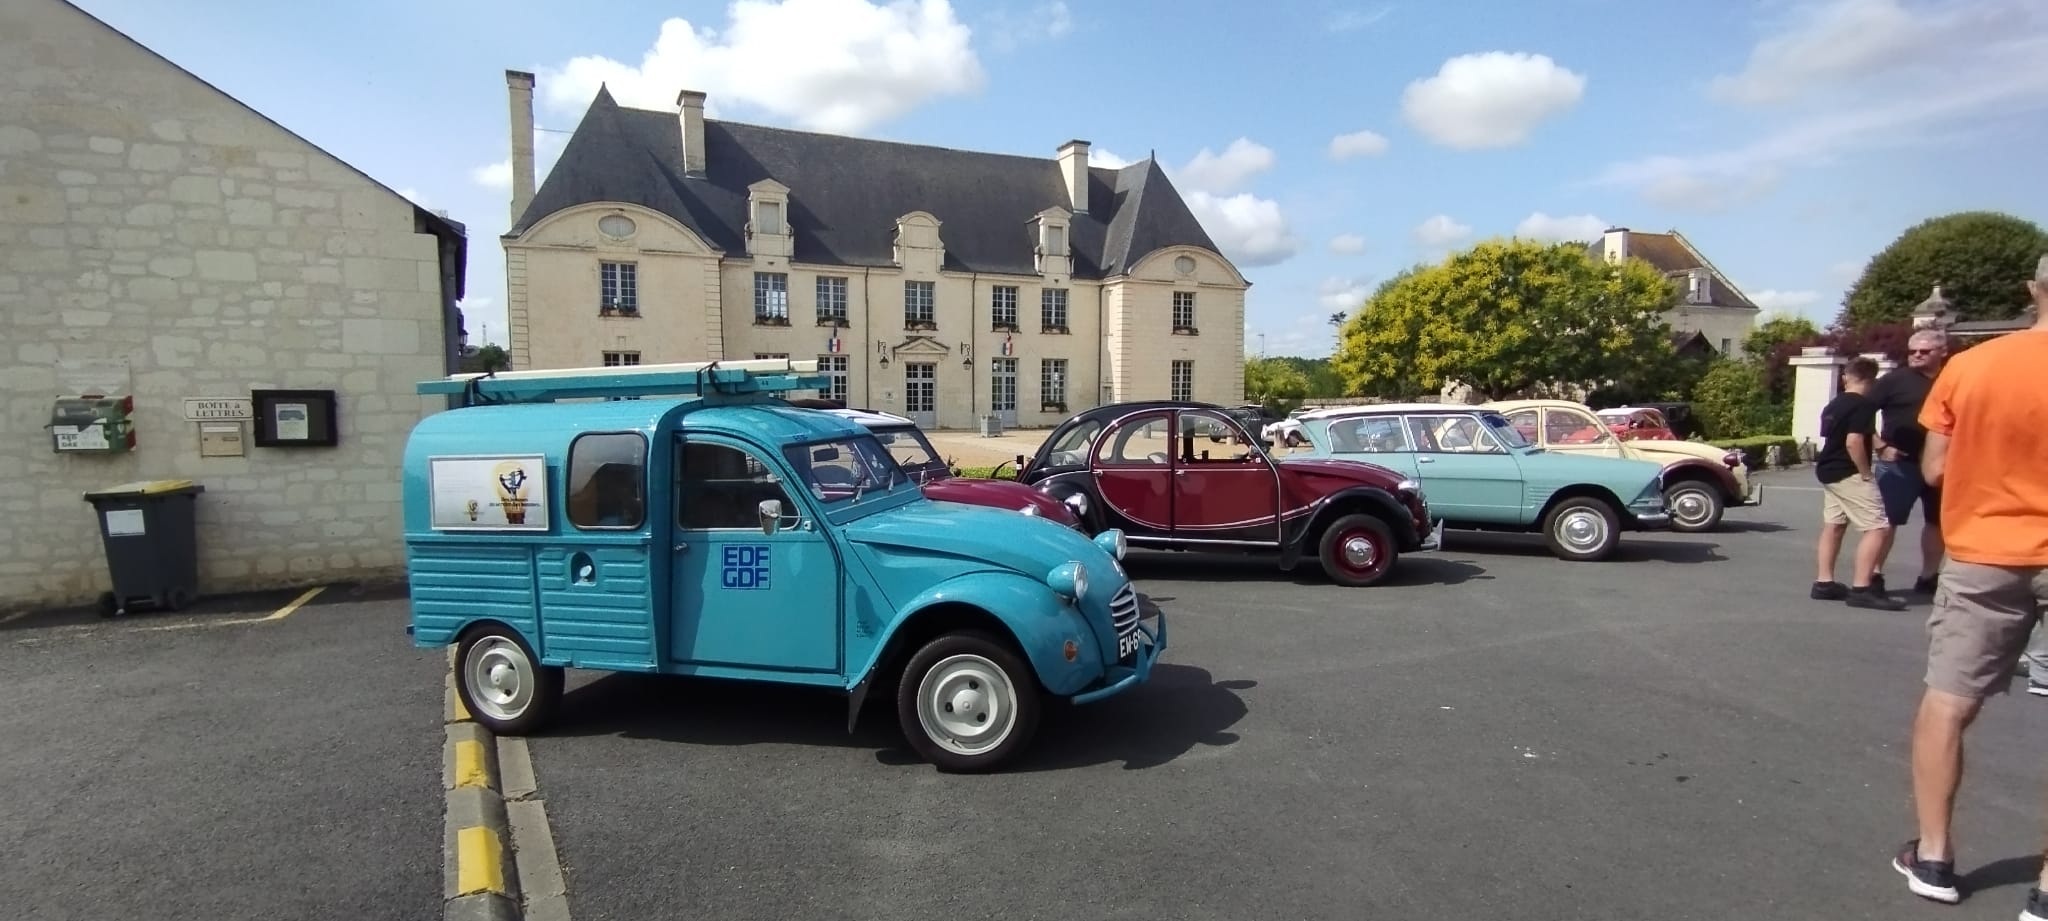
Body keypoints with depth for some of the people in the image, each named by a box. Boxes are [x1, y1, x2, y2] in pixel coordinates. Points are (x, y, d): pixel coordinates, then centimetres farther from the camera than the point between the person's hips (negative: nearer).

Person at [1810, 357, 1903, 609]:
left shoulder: (1832, 405, 13)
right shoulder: (1863, 405, -14)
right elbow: (1853, 442, -24)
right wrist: (1866, 473, -15)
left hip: (1829, 471, 9)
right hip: (1849, 474, -9)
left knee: (1833, 525, 13)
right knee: (1878, 528, -9)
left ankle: (1824, 583, 15)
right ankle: (1861, 589, -14)